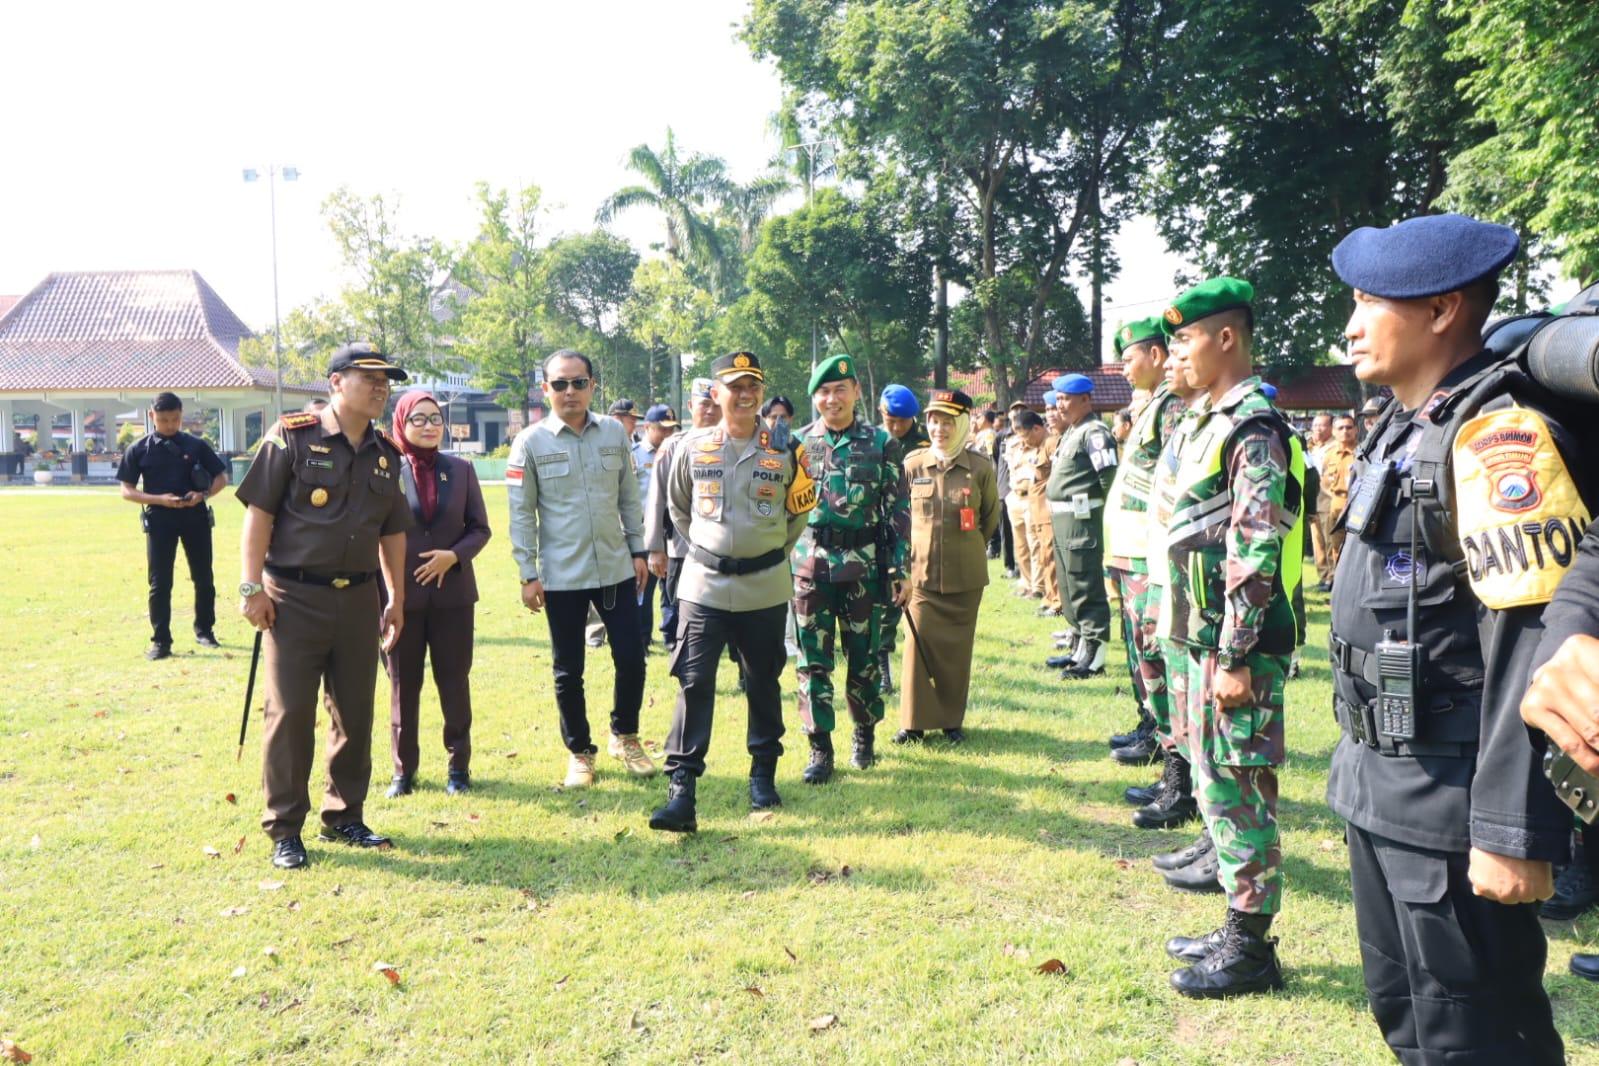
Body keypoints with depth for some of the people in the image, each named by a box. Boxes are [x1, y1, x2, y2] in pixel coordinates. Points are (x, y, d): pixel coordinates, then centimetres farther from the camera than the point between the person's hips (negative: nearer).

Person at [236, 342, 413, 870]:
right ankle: (285, 829, 12)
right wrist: (251, 587, -12)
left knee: (356, 712, 10)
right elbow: (259, 513, -7)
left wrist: (396, 599, 15)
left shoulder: (385, 453, 10)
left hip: (358, 599, 5)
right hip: (294, 598, -5)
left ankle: (344, 817, 25)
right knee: (290, 712, -1)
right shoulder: (292, 436, -6)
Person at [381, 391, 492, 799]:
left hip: (453, 593, 1)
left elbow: (480, 528, 5)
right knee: (404, 684, 8)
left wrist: (453, 556, -13)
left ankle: (458, 765, 21)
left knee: (454, 681, 7)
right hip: (402, 594, -1)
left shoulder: (461, 470, 3)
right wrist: (381, 591, -4)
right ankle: (404, 768, 21)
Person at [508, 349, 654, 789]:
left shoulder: (615, 432, 3)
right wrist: (528, 574, -6)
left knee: (631, 659, 4)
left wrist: (638, 550, 8)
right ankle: (579, 752, 26)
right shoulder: (531, 442, -4)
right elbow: (521, 513, -3)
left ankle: (625, 737, 28)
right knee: (568, 671, 8)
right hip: (561, 576, -2)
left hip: (616, 569, 2)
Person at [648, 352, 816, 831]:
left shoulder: (785, 450, -1)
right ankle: (681, 791, -5)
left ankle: (763, 773, 29)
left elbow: (800, 509, 13)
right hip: (703, 585, -1)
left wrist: (773, 551, 11)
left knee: (764, 682, 12)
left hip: (765, 588, 1)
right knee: (694, 682, -6)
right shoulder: (691, 447, -1)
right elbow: (678, 505, 15)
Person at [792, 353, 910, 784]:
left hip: (863, 566, -1)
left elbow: (899, 511, 1)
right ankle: (820, 749, 12)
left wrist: (899, 571, -3)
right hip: (810, 566, 1)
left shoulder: (881, 444, 0)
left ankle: (864, 735, 29)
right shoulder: (798, 443, 5)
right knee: (813, 662, 3)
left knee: (863, 658, 8)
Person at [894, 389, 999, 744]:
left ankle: (953, 719, 21)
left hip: (965, 576, 0)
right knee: (919, 644, 0)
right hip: (921, 571, 0)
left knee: (958, 647, 8)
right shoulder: (912, 464, -2)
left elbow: (991, 516, 11)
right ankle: (914, 720, 11)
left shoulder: (980, 467, -4)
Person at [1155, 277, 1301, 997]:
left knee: (1237, 788, -1)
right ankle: (1238, 928, 29)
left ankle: (1253, 950, 13)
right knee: (1213, 782, 16)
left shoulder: (1252, 427, -15)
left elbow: (1258, 551, -21)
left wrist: (1235, 657, -21)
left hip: (1233, 643, -10)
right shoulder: (1200, 422, 15)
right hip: (1197, 637, 10)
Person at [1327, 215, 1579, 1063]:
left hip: (1450, 801, -9)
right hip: (1382, 787, 9)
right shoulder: (1402, 429, 11)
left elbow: (1533, 648, -23)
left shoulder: (1498, 438, -18)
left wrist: (1515, 832, -23)